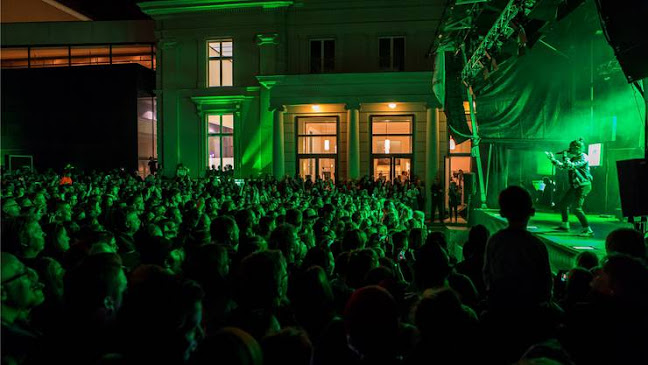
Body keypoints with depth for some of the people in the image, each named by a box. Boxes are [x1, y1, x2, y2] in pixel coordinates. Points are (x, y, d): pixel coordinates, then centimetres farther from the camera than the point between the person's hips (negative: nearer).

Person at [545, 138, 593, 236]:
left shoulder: (583, 157, -12)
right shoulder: (574, 158, 14)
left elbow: (570, 166, -24)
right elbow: (562, 166, 18)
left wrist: (566, 156, -11)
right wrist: (552, 159, 12)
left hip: (583, 185, -10)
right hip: (575, 186, 10)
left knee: (577, 208, -18)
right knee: (563, 203, 16)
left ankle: (588, 230, -14)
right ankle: (565, 225, 30)